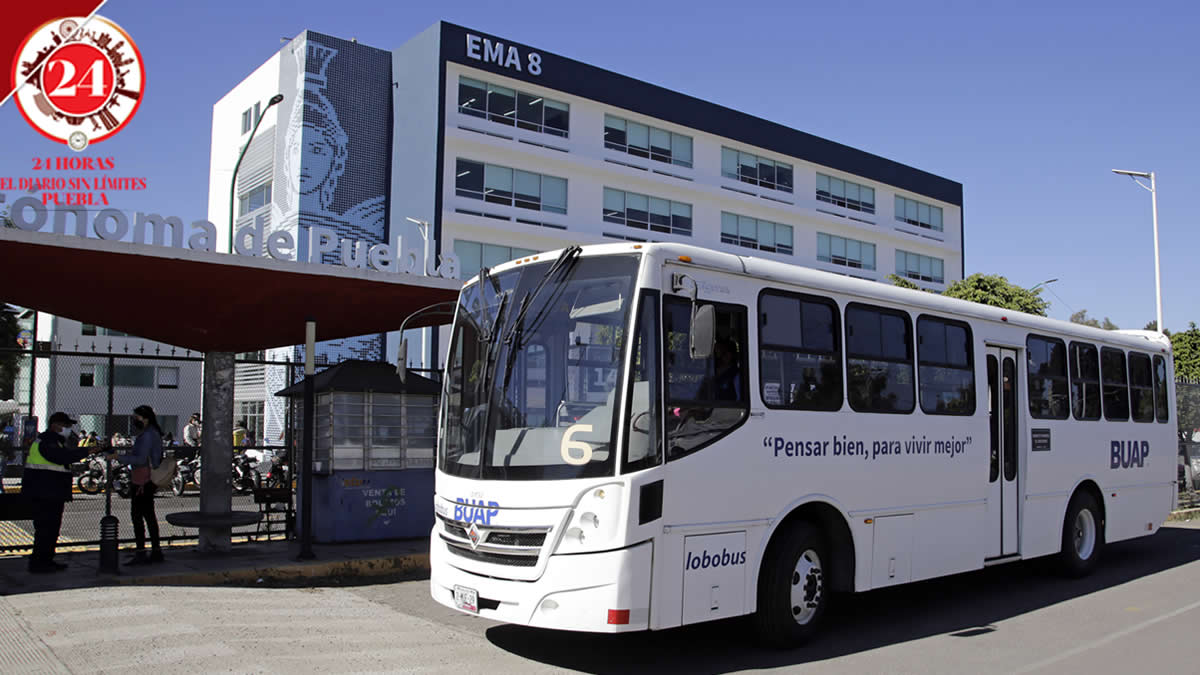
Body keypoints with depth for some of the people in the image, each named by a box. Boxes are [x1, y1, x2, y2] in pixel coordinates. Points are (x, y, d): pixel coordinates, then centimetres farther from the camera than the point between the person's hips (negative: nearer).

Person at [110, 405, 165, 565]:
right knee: (149, 515, 13)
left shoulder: (147, 435, -16)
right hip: (149, 481, 10)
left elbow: (141, 460, -22)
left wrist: (119, 457, -20)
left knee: (136, 515, -7)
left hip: (143, 481, -10)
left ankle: (140, 553, -7)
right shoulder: (154, 433, 16)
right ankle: (156, 552, 17)